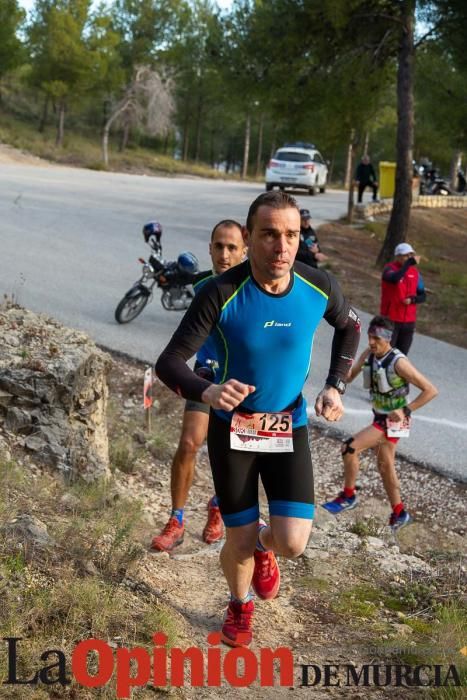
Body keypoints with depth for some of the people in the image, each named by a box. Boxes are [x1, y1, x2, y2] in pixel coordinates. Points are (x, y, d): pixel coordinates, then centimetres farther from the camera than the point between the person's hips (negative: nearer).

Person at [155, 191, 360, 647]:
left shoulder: (319, 288, -14)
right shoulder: (221, 294, -23)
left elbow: (350, 327, 9)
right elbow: (168, 363, -23)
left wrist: (336, 386, -2)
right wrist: (206, 392, -43)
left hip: (290, 427, 2)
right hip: (232, 428, -2)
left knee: (293, 542, -9)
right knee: (240, 542, 6)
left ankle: (264, 545, 31)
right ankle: (240, 605, 42)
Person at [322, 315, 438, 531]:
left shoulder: (398, 362, -24)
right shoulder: (369, 354, -3)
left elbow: (430, 390, -22)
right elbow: (349, 377, 4)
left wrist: (405, 410, -22)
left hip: (392, 421, -8)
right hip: (379, 417, 8)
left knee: (349, 448, -15)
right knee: (385, 466, 16)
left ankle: (348, 496, 3)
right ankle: (399, 514, 31)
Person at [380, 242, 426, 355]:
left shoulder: (415, 273, 5)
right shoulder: (389, 269, -9)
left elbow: (422, 296, 10)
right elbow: (394, 279, -34)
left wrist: (412, 299, -11)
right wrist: (410, 263, -36)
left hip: (409, 322, 5)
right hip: (390, 320, -4)